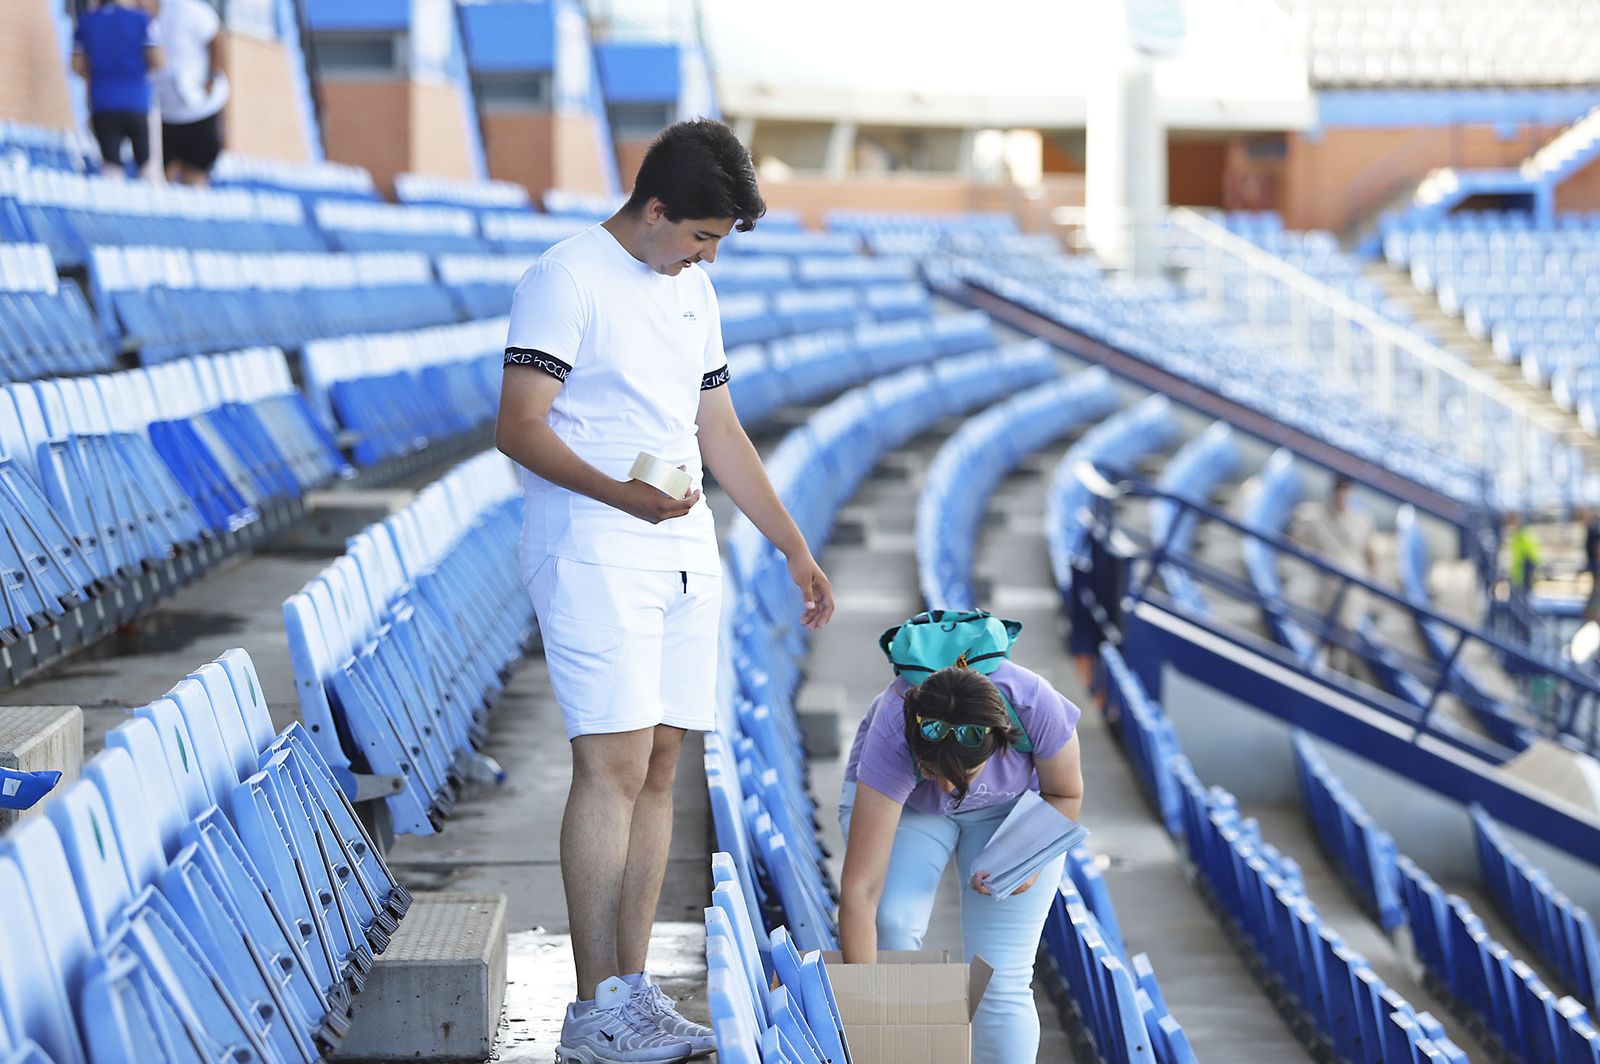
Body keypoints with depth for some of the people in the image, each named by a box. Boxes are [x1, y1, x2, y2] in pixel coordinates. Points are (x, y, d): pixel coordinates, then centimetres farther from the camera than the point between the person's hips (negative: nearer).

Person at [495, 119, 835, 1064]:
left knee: (661, 765, 5)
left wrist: (794, 547, 20)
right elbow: (520, 428, -14)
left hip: (686, 557, 8)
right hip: (592, 557, -8)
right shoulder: (567, 280, -7)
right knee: (614, 764, -13)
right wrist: (620, 494, -29)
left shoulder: (694, 291, 18)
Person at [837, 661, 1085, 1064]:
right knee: (892, 922, -30)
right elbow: (859, 891, -41)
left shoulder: (1036, 706, -37)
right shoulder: (892, 741, -40)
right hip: (902, 802, -1)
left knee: (1000, 982, -10)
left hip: (1013, 807, 1)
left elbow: (1065, 794, -13)